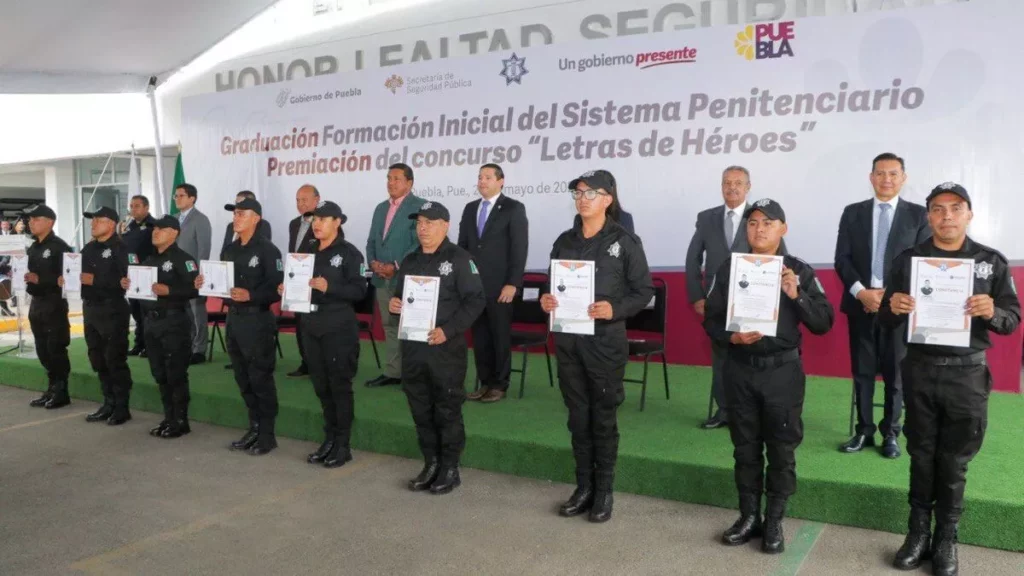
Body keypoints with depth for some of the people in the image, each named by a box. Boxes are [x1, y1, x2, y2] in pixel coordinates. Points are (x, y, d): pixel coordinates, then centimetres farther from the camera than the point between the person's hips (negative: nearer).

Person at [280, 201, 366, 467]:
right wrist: (288, 289, 1)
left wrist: (329, 287, -24)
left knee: (340, 386, -1)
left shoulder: (349, 253, -6)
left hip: (339, 329, -6)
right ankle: (329, 439, 22)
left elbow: (359, 290, -14)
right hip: (311, 327, 7)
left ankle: (343, 445, 8)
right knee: (321, 386, 11)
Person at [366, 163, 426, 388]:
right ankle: (393, 372, 19)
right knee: (390, 326, 11)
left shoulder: (420, 206, -6)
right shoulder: (381, 208, 17)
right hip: (382, 278, 7)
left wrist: (396, 266, -18)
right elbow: (372, 241, 18)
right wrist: (373, 262, -2)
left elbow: (420, 242, -14)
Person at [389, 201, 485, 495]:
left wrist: (448, 330, -21)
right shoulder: (410, 261, 14)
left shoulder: (459, 259, -7)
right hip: (413, 346, 6)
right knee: (421, 410, 12)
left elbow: (476, 300, -13)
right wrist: (393, 304, 1)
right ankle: (431, 464, 26)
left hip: (446, 348, -6)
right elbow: (401, 297, 25)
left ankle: (450, 469, 15)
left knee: (447, 411, 3)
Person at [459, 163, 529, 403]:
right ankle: (485, 382, 18)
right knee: (479, 336, 8)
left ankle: (499, 385, 13)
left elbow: (519, 248, -8)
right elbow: (462, 245, 15)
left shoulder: (514, 208, -3)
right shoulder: (470, 208, 13)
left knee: (500, 336, 3)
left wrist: (512, 283, -15)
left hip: (499, 285, -5)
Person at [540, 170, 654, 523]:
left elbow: (644, 290, -6)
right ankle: (583, 487, 24)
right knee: (578, 416, 11)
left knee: (603, 417, 6)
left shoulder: (625, 242, -5)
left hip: (605, 341, -4)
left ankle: (604, 491, 20)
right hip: (568, 341, 4)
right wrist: (546, 301, -8)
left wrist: (615, 309, -22)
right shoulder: (565, 241, 8)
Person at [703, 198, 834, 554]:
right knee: (745, 448, 12)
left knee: (781, 450, 7)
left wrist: (796, 295, -19)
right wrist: (732, 337, -15)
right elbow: (710, 320, 4)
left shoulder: (799, 271, -3)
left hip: (782, 371, -1)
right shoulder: (728, 270, 1)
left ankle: (774, 522, 22)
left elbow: (824, 323, -5)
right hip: (740, 370, 2)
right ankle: (749, 516, 26)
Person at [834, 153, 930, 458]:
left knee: (895, 372, 6)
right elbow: (842, 259, 1)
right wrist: (861, 292, -13)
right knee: (862, 371, 7)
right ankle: (864, 431, 16)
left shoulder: (918, 214, 3)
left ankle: (890, 433, 17)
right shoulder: (853, 213, 7)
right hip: (860, 303, 2)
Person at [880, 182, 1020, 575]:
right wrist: (893, 308, -20)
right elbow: (886, 322, 2)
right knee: (921, 455, 10)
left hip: (967, 373, -1)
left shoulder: (992, 262, -1)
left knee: (954, 461, 8)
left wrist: (992, 313, -22)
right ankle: (918, 532, 22)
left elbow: (1013, 319, -1)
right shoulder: (908, 260, 1)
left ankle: (946, 539, 21)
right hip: (920, 369, 1)